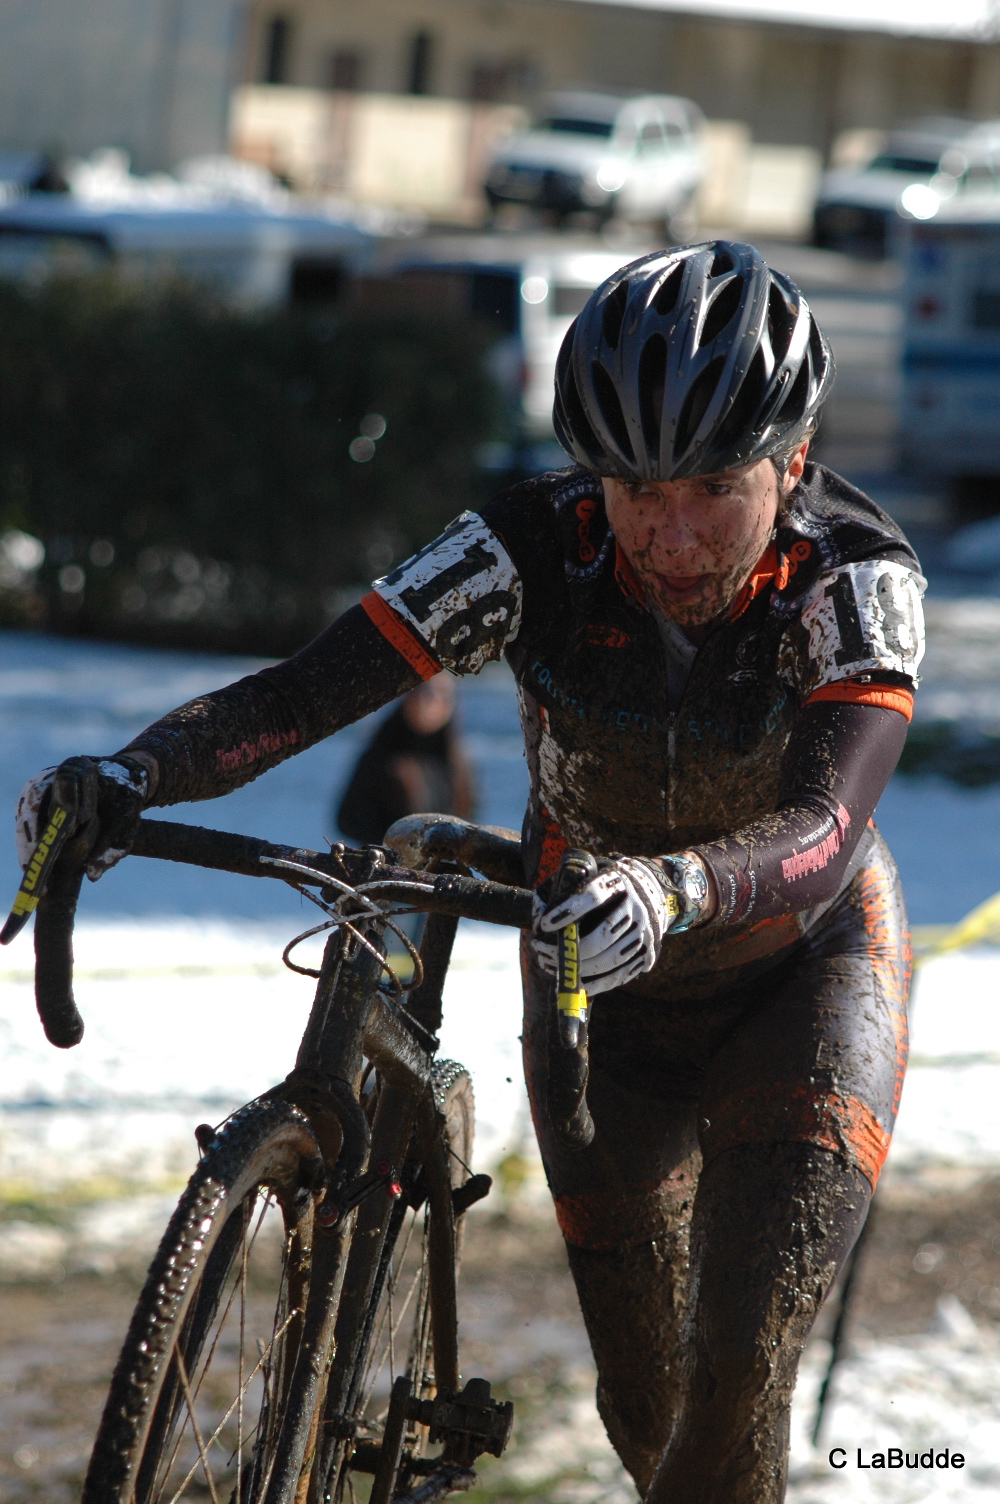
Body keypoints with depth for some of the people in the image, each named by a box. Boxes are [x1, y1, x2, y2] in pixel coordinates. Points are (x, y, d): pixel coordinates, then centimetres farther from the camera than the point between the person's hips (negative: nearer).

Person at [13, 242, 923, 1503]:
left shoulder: (858, 578, -30)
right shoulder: (536, 550, -26)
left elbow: (826, 829, -46)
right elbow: (304, 693, -33)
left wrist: (674, 894, -67)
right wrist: (130, 774, -52)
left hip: (802, 969, -2)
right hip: (601, 981, 3)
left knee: (739, 1375, -17)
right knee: (646, 1403, 9)